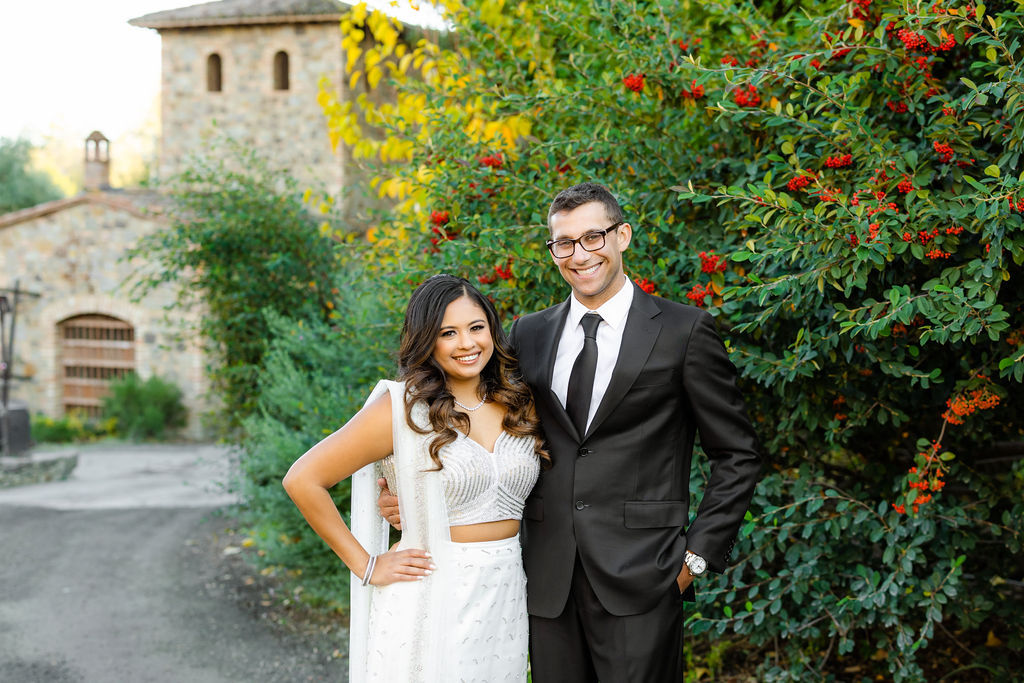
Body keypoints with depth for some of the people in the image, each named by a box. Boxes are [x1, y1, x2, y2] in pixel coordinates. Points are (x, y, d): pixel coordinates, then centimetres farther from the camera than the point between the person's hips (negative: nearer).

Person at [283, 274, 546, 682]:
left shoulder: (520, 406, 6)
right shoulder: (401, 408, -10)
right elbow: (302, 480, -11)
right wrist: (366, 566, -9)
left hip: (506, 598, 5)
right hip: (431, 598, -5)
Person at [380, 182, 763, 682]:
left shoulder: (683, 331, -1)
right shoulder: (528, 335, 10)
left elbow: (737, 455, 2)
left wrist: (698, 555, -4)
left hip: (640, 579, -4)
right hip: (549, 581, 4)